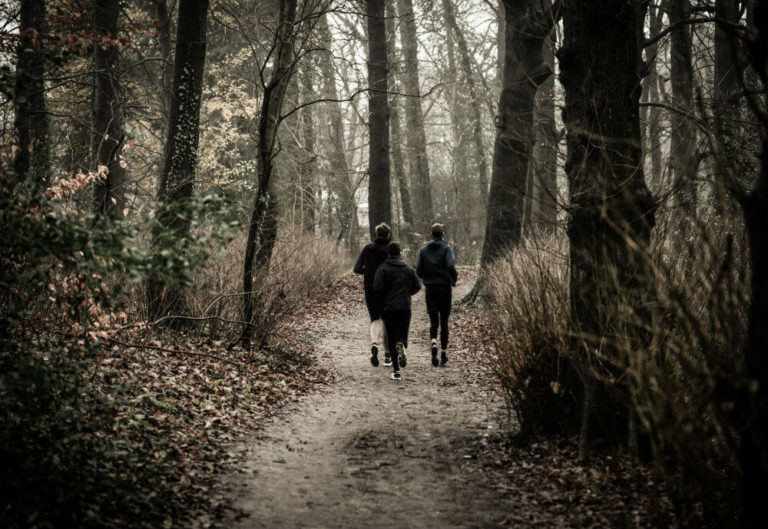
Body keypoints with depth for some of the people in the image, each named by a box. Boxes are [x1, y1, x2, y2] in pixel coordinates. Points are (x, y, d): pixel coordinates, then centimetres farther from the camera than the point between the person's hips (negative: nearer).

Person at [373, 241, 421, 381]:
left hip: (388, 308, -2)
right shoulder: (408, 269, 7)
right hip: (405, 308, 2)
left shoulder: (383, 268, -4)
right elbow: (417, 286, 8)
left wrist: (383, 298, 6)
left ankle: (396, 370, 0)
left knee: (392, 338, 5)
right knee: (402, 336, 10)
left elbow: (377, 287, -15)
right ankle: (402, 347, -28)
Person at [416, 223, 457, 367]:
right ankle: (443, 352, 8)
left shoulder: (423, 249, 4)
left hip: (430, 288, 2)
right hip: (444, 288, -2)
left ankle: (433, 342, -21)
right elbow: (450, 267, -18)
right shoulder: (446, 248, -5)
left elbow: (418, 271, 0)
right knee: (444, 321, 7)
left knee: (433, 320, 7)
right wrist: (454, 279, 0)